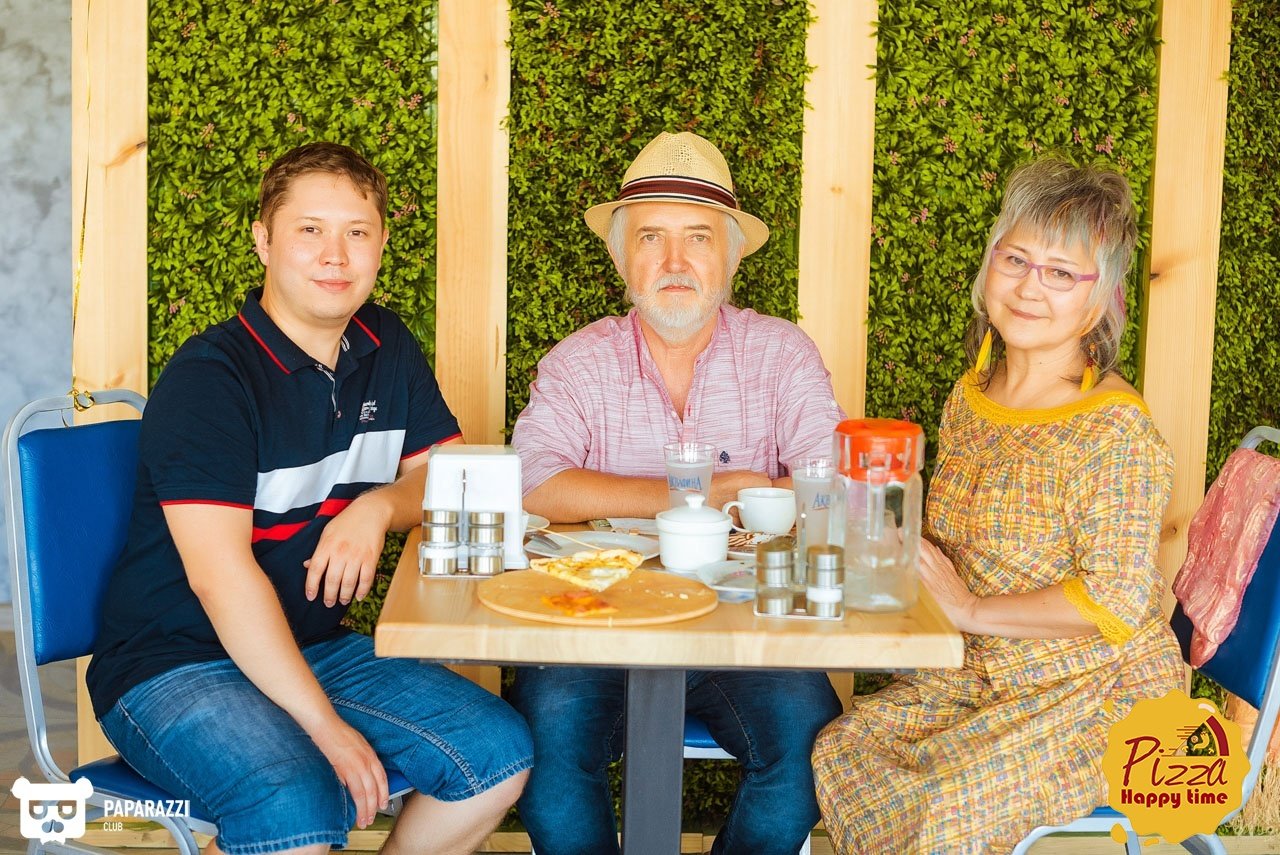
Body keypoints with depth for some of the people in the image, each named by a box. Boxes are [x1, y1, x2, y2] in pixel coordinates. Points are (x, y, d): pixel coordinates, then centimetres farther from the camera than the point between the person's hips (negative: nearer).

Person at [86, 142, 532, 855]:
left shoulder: (387, 349, 7)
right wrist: (325, 727, -26)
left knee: (501, 753, -8)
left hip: (317, 648, 7)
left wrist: (380, 507, -11)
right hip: (176, 664, -7)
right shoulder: (208, 377, -16)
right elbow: (220, 575, -23)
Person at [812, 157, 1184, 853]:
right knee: (839, 751, -12)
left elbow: (1117, 599, -23)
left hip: (1098, 691, -7)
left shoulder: (1117, 430, -18)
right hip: (977, 675, 7)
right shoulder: (970, 397, 6)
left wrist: (971, 610, -18)